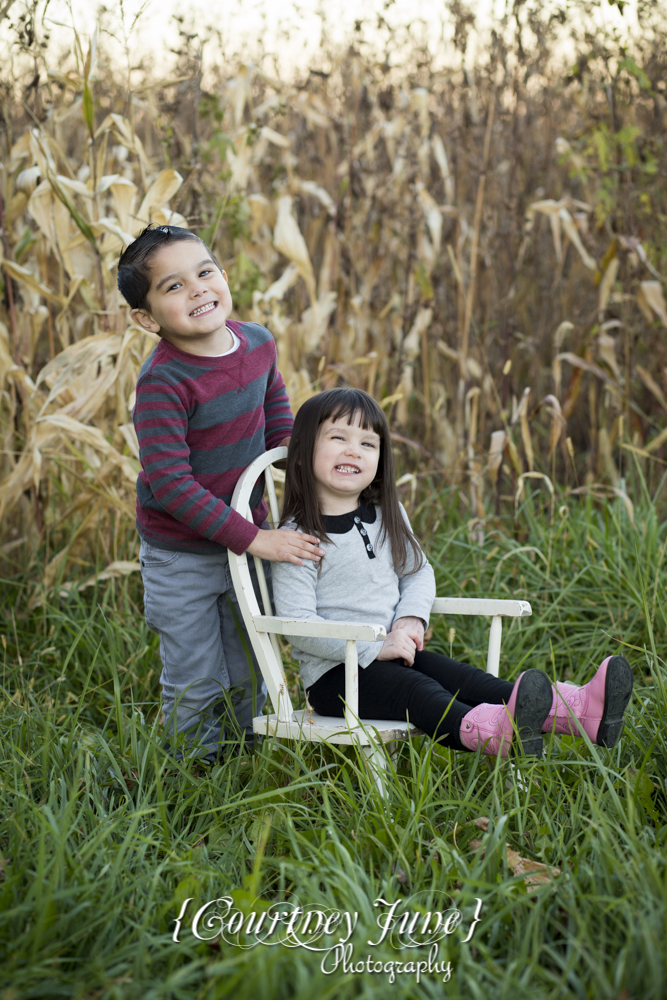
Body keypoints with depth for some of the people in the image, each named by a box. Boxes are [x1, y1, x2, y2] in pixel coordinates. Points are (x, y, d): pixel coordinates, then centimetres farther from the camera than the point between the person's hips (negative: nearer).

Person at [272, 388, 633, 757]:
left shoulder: (388, 517, 11)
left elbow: (417, 572, 20)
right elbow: (298, 624, -19)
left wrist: (411, 618, -2)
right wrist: (374, 647, -23)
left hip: (389, 655, 6)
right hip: (333, 673, -6)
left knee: (462, 678, -14)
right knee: (413, 690, -31)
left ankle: (580, 711, -33)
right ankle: (488, 732, -59)